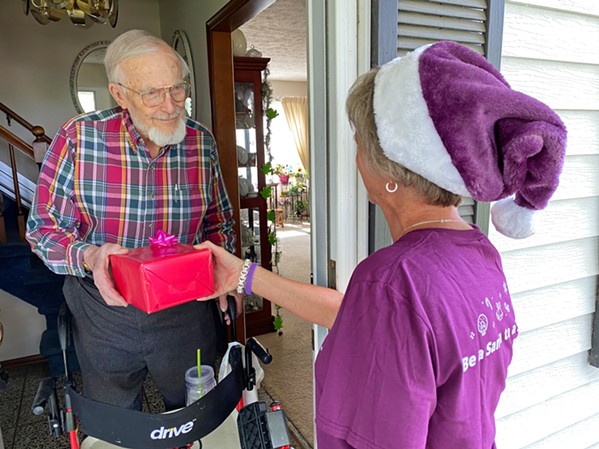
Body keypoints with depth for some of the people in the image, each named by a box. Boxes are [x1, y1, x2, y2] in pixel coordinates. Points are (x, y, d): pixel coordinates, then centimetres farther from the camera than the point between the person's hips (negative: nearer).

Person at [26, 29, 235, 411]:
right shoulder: (79, 139, -15)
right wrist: (88, 257, -28)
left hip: (186, 312, 1)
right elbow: (44, 227, -8)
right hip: (104, 312, 0)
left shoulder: (202, 143, -7)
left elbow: (219, 222, 7)